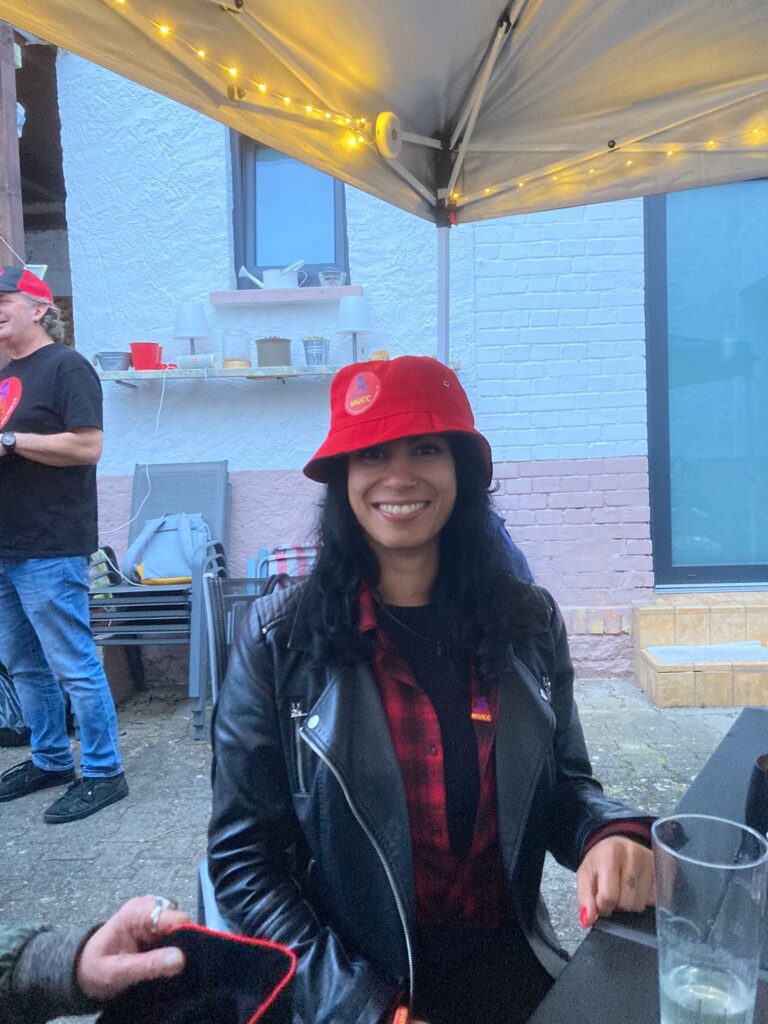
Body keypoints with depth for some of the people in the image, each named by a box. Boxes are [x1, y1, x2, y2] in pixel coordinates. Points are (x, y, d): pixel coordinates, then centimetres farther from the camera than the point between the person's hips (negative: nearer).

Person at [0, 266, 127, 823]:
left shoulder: (66, 366, -8)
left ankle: (104, 773, 10)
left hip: (49, 551, -9)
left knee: (73, 666, -2)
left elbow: (88, 446, -19)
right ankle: (51, 761, 31)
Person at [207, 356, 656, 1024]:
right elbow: (244, 857, -8)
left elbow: (566, 783, 7)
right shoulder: (280, 640, -12)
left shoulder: (529, 621, -4)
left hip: (515, 963, 3)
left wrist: (612, 834, -14)